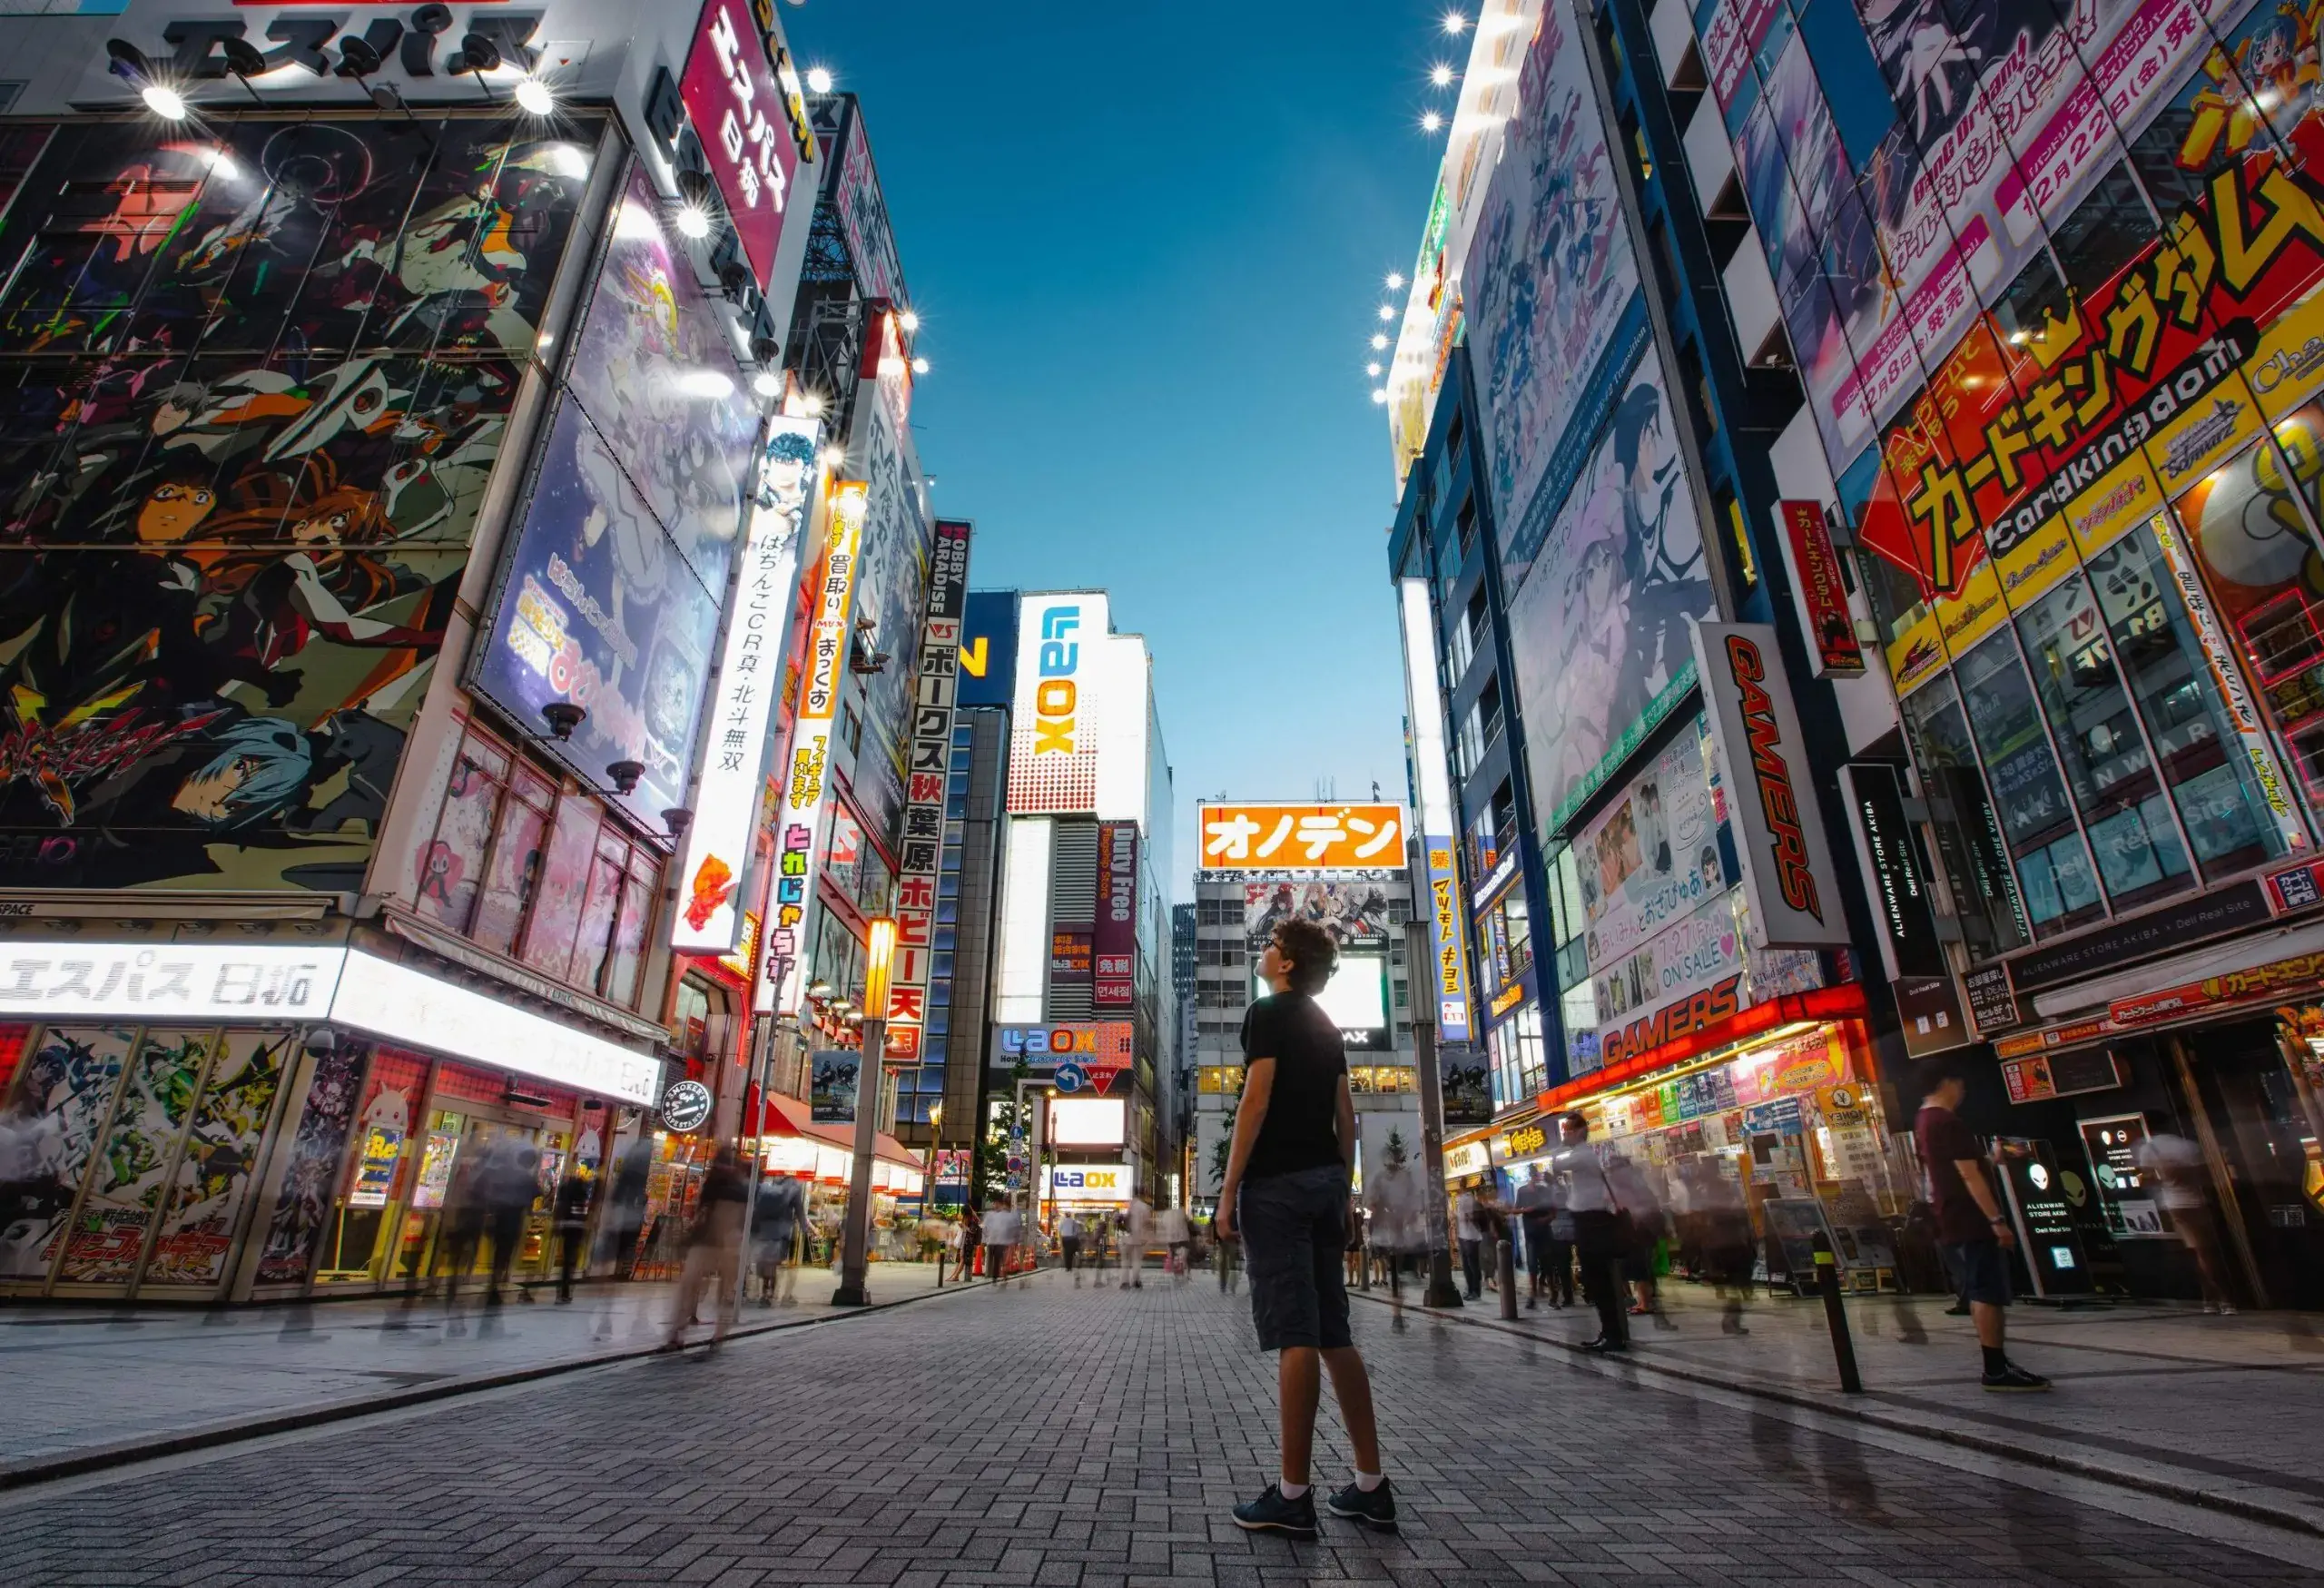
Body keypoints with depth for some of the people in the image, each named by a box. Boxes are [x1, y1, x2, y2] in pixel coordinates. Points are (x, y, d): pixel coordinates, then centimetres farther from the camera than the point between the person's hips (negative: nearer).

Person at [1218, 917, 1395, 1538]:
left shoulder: (1267, 1013, -7)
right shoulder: (1326, 1025, 17)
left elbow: (1256, 1102, -15)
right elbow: (1345, 1115, 16)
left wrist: (1229, 1191, -13)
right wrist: (1344, 1190, 21)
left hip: (1276, 1182, -8)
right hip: (1325, 1179, 8)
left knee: (1293, 1334, -6)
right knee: (1333, 1333, 11)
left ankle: (1292, 1495, 1)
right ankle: (1371, 1486, 15)